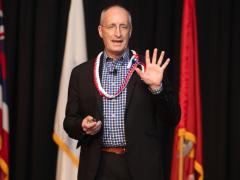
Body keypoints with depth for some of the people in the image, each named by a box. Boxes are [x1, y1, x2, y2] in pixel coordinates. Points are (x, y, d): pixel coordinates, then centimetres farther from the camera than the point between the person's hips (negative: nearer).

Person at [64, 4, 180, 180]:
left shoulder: (147, 69, 2)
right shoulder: (81, 73, 8)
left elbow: (173, 118, -1)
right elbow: (70, 121, 11)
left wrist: (156, 87, -15)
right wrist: (83, 126, -10)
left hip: (139, 166, -1)